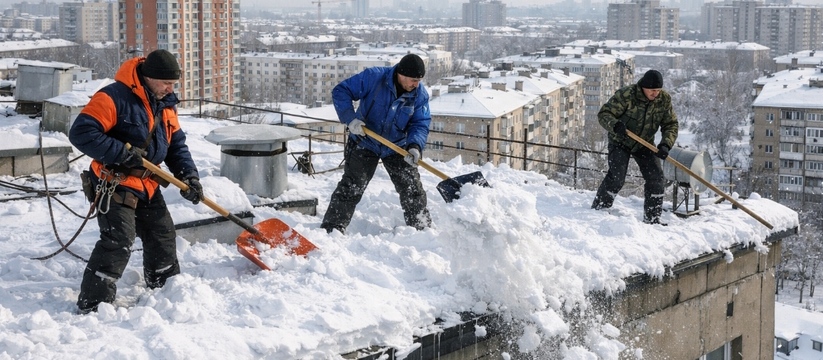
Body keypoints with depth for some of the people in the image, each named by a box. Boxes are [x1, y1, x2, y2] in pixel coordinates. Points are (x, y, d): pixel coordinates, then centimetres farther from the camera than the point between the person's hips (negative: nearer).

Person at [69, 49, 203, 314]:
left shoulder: (165, 103, 7)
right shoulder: (114, 98, -21)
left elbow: (176, 143, 12)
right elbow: (81, 133, -25)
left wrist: (189, 176, -3)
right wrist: (123, 153, -27)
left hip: (147, 184, 8)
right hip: (115, 184, -8)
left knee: (162, 234, 15)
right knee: (119, 240, -17)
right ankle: (93, 303, -11)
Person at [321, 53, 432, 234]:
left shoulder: (420, 94, -12)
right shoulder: (374, 77, -23)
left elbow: (420, 124, -12)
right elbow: (341, 91, -19)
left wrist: (415, 146, -32)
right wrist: (350, 118, -31)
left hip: (397, 147, 3)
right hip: (364, 143, -3)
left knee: (412, 189, 6)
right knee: (350, 188, -4)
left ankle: (422, 229, 22)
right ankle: (332, 230, 2)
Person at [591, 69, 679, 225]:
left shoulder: (664, 99, -11)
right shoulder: (626, 95, -25)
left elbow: (671, 124, -5)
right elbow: (604, 114, -22)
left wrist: (666, 144, -23)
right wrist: (615, 125, -44)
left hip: (644, 144, 5)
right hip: (620, 142, -5)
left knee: (655, 177, -4)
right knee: (616, 177, -18)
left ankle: (652, 218, 6)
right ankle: (598, 210, -2)